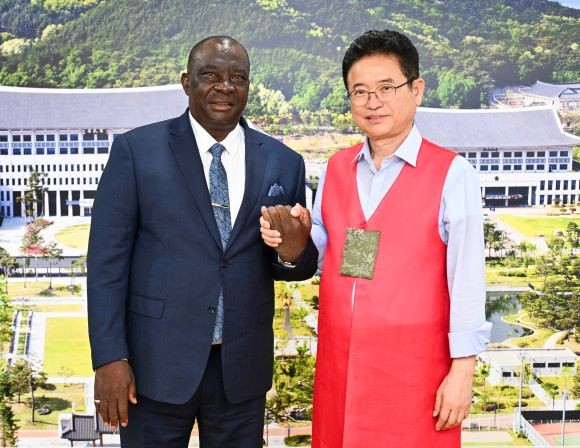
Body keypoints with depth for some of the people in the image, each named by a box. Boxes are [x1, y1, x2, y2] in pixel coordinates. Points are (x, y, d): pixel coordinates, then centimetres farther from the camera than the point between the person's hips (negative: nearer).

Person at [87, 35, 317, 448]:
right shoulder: (137, 150, -4)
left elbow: (296, 265, 8)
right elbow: (108, 259, -5)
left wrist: (294, 251, -15)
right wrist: (110, 357, -10)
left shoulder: (284, 162, 3)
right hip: (156, 362, -2)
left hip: (242, 366, 3)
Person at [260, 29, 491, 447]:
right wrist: (292, 243, -9)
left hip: (412, 365, -4)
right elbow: (324, 255, 12)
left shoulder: (452, 173, -9)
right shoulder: (335, 168, 7)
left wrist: (462, 369, -10)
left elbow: (466, 277, -10)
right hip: (337, 360, 5)